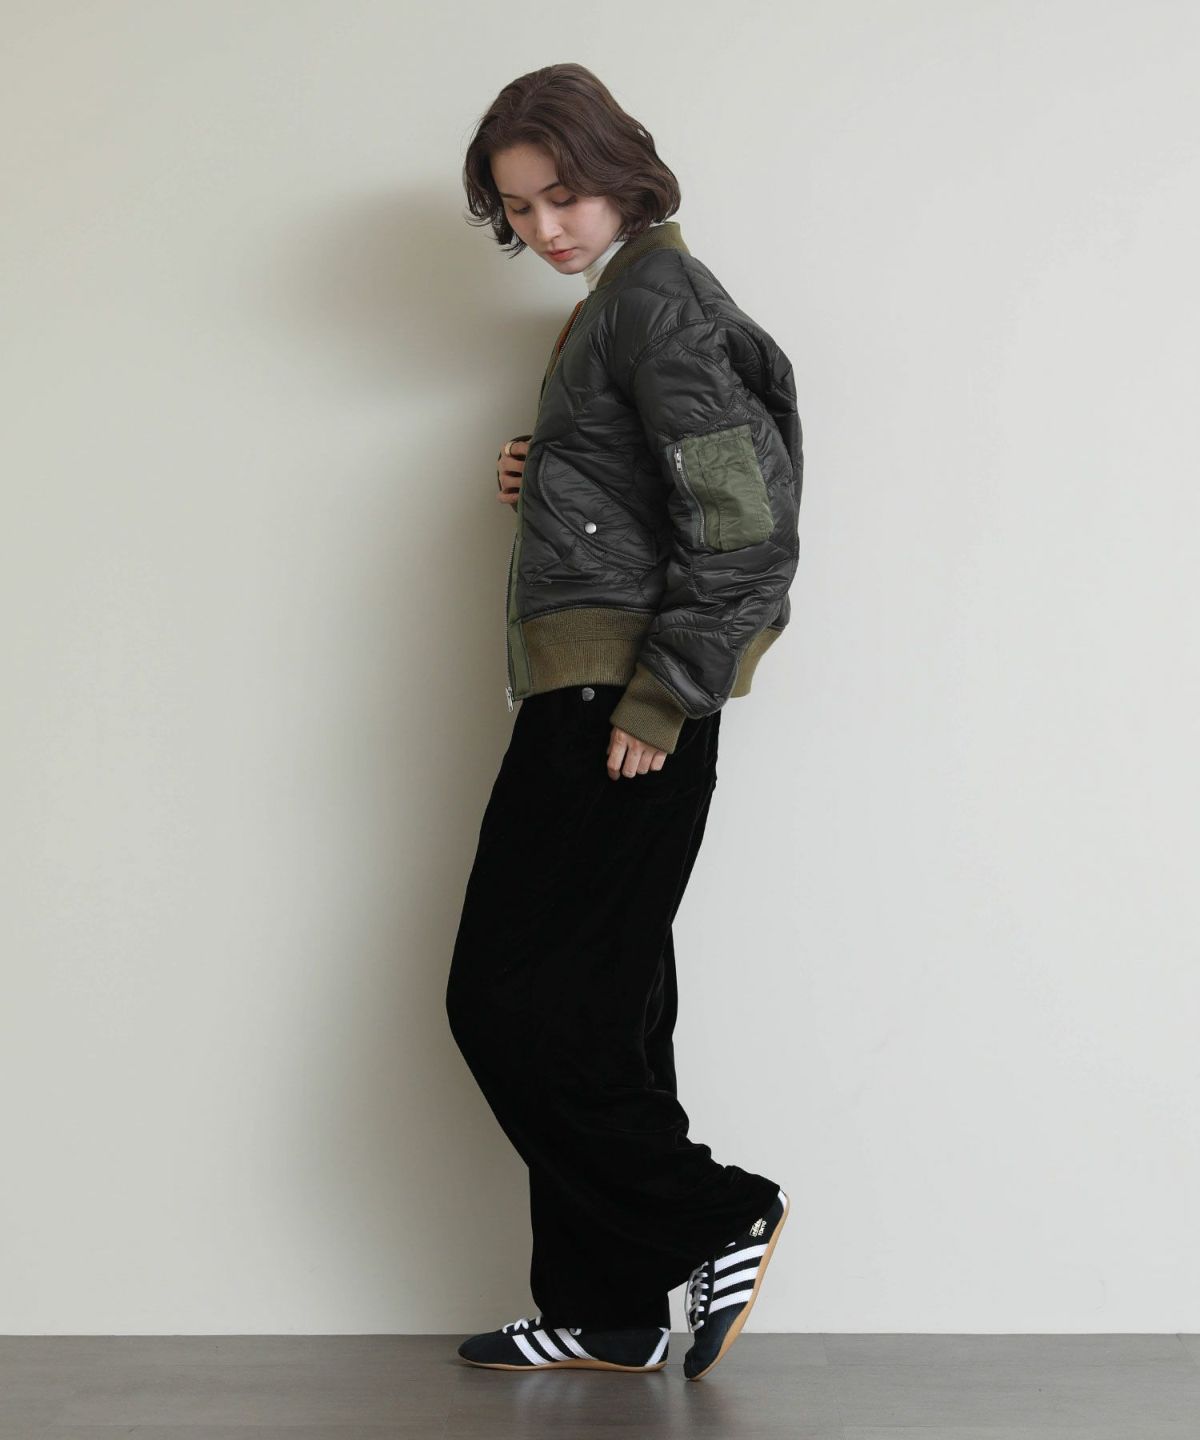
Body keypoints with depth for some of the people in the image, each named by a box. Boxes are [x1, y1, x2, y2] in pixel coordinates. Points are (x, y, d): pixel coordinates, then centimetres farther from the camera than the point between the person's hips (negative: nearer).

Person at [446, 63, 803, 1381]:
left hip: (619, 698, -10)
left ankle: (715, 1222, 3)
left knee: (508, 997, -6)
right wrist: (542, 484, 9)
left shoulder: (654, 294, -9)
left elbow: (741, 517, -20)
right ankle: (606, 1317, 18)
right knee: (599, 1008, 10)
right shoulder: (618, 299, 21)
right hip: (590, 694, 10)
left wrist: (663, 696, -19)